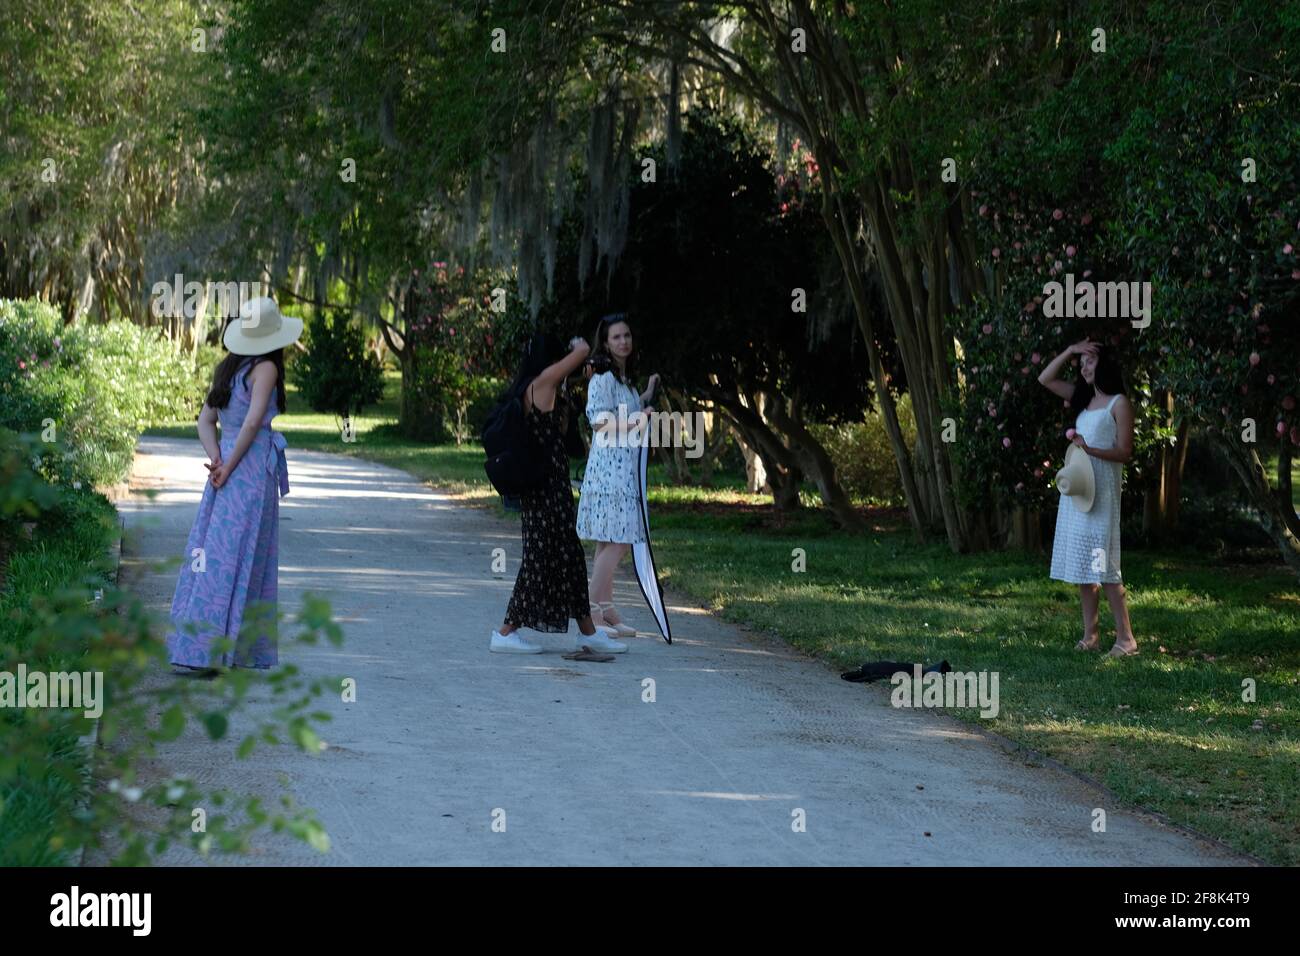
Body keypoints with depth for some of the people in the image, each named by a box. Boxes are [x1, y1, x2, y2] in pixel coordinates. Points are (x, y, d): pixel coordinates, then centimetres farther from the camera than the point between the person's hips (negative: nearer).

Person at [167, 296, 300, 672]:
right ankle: (206, 653, -10)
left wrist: (217, 460, -1)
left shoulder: (227, 367, 13)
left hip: (226, 467, 7)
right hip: (253, 469, -7)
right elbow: (254, 421, -17)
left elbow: (205, 420, 11)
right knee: (234, 560, -6)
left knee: (213, 554, 8)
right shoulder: (265, 368, -8)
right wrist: (229, 468, -12)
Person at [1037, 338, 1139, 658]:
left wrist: (1090, 450, -24)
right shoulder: (1084, 399, 15)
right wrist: (1069, 351, 7)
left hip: (1102, 490, -7)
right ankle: (1090, 634, 9)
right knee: (1079, 563, 5)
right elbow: (1045, 379, 17)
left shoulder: (1119, 403, -5)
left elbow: (1125, 452, -9)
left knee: (1103, 566, -12)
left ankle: (1126, 637, -9)